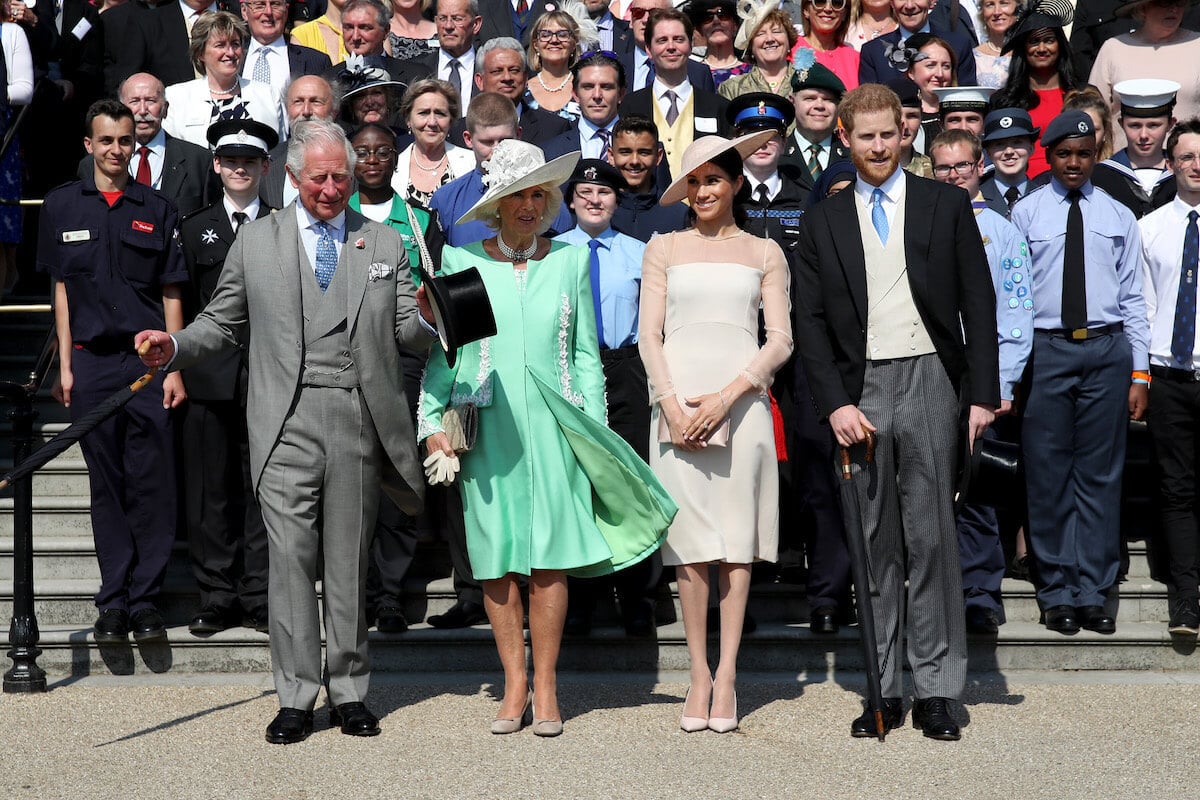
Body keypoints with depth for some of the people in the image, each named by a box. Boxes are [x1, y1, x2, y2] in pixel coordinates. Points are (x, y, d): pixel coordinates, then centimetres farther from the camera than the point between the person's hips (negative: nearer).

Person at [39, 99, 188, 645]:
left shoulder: (157, 210, 6)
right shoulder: (62, 206, 8)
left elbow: (171, 294, 6)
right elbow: (62, 288, 9)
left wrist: (174, 368, 0)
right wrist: (64, 366, 4)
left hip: (148, 360, -1)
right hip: (91, 362, 1)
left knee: (152, 484, -2)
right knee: (106, 485, 5)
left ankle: (146, 600, 5)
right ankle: (113, 601, 10)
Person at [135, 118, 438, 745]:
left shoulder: (386, 245, 13)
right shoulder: (255, 241, 11)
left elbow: (407, 336, 10)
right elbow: (222, 323, 13)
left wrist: (425, 316, -12)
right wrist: (174, 348, -5)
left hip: (359, 422, 1)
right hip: (287, 422, -1)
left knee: (349, 562, 6)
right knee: (291, 557, -4)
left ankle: (349, 692, 16)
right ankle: (296, 697, 3)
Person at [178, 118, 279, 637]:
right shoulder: (194, 230, 12)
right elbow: (184, 306, 10)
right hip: (210, 376, 1)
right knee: (210, 491, 2)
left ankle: (259, 597, 6)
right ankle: (217, 598, 9)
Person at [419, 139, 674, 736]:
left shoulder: (570, 261, 9)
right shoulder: (461, 261, 6)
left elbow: (586, 355, 12)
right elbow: (440, 352, 8)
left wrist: (593, 429, 5)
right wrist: (433, 423, 0)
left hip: (553, 425, 0)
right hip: (486, 429, 0)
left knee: (550, 558, -3)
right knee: (496, 559, 0)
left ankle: (545, 687, 5)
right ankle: (514, 685, 9)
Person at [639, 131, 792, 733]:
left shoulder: (764, 254, 12)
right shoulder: (664, 249, 14)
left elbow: (780, 341, 4)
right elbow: (649, 335, 7)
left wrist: (726, 396, -10)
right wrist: (672, 405, -8)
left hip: (741, 404, 0)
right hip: (677, 404, 0)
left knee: (737, 542, -2)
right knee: (690, 542, -2)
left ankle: (727, 674, 2)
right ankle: (699, 676, 3)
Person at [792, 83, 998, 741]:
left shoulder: (946, 205, 7)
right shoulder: (822, 222, 10)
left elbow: (978, 303, 5)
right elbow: (810, 322, 7)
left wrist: (983, 394, -3)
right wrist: (835, 404, -4)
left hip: (930, 383, -1)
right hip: (859, 390, 1)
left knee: (932, 538, -2)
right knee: (874, 544, 4)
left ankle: (936, 690, 4)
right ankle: (883, 689, 9)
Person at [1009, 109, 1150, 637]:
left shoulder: (1118, 217, 10)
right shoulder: (1025, 213, 5)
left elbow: (1132, 298, 8)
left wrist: (1139, 374, 2)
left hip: (1107, 350, 2)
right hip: (1046, 351, -1)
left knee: (1100, 475, 4)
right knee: (1048, 475, 2)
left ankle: (1093, 593, 10)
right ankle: (1057, 593, 11)